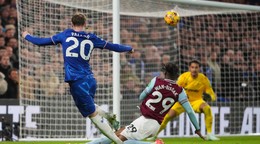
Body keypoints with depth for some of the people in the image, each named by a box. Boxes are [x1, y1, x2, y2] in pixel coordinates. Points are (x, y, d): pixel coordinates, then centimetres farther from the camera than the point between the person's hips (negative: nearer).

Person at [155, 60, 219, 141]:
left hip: (196, 101, 0)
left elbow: (213, 96, -13)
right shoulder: (184, 77, -16)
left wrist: (209, 96, -38)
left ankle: (209, 134, -24)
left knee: (207, 108, -32)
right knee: (169, 115, -17)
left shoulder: (204, 79, -16)